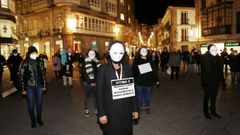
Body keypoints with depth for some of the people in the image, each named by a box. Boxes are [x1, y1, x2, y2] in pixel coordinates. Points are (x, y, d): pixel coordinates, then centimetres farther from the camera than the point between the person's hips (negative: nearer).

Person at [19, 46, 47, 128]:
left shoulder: (40, 62, 2)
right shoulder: (24, 63, -9)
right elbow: (21, 76, -6)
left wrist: (44, 85, 9)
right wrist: (23, 89, -7)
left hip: (39, 86, 3)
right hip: (29, 87, -3)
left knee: (39, 103, 13)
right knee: (31, 104, 8)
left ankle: (39, 119, 32)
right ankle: (33, 120, 28)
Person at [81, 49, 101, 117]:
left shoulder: (97, 63, 3)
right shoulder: (85, 63, -3)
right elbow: (84, 74, -9)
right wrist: (90, 83, -12)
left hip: (95, 83, 2)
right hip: (87, 83, -1)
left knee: (96, 96, 3)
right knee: (87, 96, 5)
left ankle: (96, 109, 16)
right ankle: (86, 110, 16)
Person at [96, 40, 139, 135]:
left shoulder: (127, 67, 2)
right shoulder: (104, 68, -8)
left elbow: (132, 89, 5)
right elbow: (99, 92, -8)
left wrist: (135, 109, 5)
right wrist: (101, 113, -11)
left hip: (126, 111, 3)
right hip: (110, 111, -3)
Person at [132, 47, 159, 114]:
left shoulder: (150, 60, 5)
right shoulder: (136, 60, -5)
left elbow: (154, 70, 6)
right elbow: (133, 71, -8)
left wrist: (156, 80, 5)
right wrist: (134, 80, -13)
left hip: (149, 82, 3)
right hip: (139, 82, -2)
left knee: (148, 96, 13)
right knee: (140, 96, 10)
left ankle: (147, 107, 31)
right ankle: (139, 107, 29)